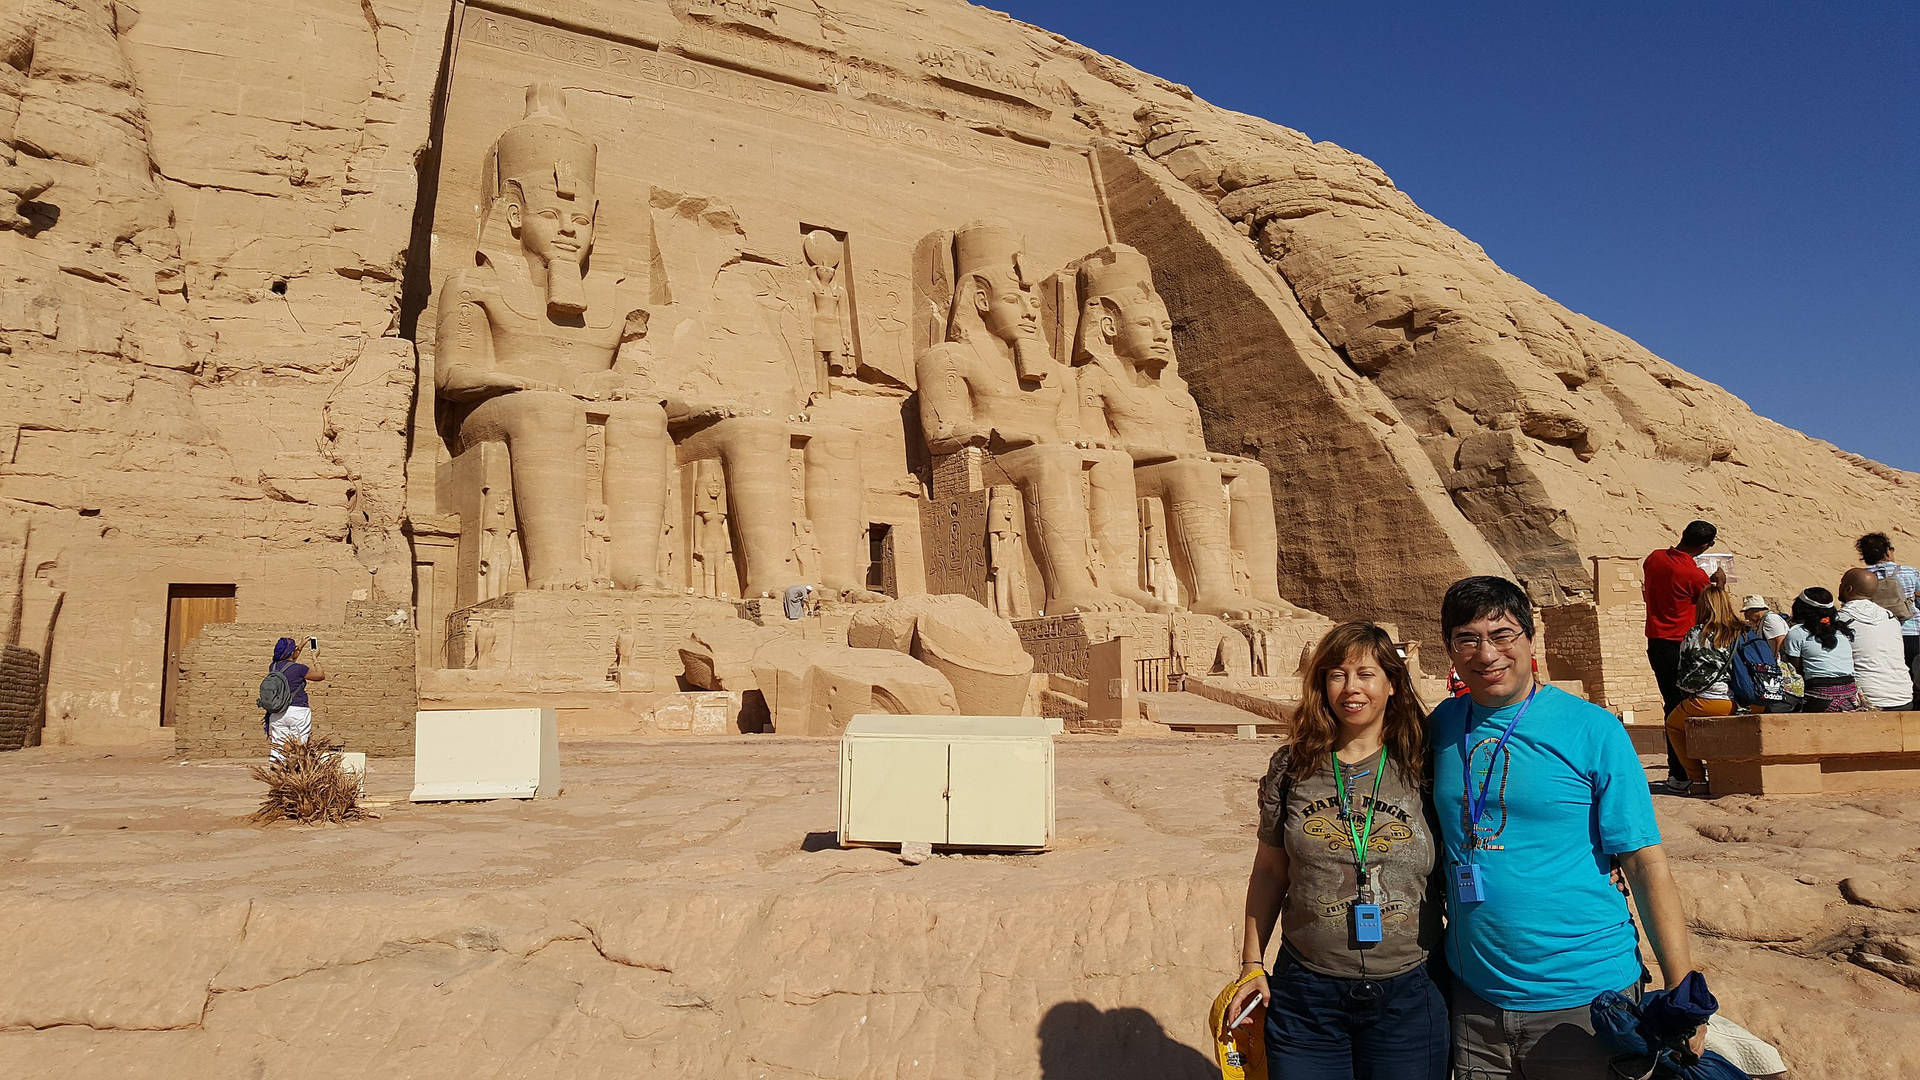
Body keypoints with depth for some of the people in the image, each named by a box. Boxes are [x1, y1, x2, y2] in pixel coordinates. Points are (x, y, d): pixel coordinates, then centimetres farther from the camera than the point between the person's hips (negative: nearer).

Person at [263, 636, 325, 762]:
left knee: (277, 749, 7)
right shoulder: (299, 669, -12)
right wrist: (316, 658, 13)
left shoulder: (273, 667, 6)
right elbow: (320, 676, 3)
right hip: (298, 712, -6)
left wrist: (301, 646, 35)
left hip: (277, 713, 6)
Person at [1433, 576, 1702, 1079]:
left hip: (1585, 999, -3)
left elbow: (1646, 864, -9)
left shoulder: (1593, 729, -9)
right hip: (1475, 996, 3)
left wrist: (1682, 994, -13)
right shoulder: (1442, 725, 1)